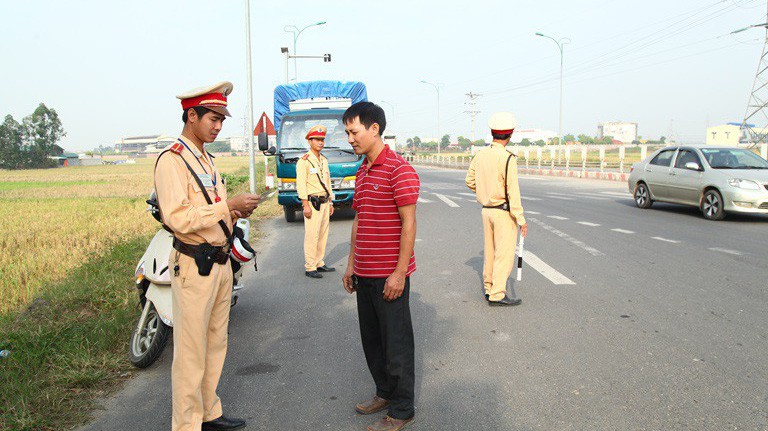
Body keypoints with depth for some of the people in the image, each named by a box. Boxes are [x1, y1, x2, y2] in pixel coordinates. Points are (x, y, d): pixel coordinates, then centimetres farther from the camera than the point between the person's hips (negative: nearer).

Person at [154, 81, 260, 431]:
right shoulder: (172, 161, -12)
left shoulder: (206, 160, 16)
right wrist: (227, 206, -21)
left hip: (220, 263, 9)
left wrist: (236, 212, 3)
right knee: (191, 353, 1)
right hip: (194, 267, -9)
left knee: (216, 345, 18)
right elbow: (178, 219, -23)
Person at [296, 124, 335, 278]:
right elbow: (301, 184, -12)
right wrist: (305, 205, -18)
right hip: (312, 203, -8)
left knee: (323, 235, 10)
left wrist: (330, 202, 18)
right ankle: (310, 268, -3)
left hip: (324, 203, 8)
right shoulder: (304, 161, -7)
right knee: (312, 237, -7)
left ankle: (319, 263, 19)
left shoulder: (324, 160, 17)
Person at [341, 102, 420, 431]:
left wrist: (400, 272, -19)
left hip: (390, 275, -8)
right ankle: (385, 393, 35)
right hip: (364, 273, 8)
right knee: (371, 339, 18)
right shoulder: (361, 173, 13)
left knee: (396, 343, 3)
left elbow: (409, 224, -16)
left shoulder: (399, 170, -13)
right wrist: (351, 264, 17)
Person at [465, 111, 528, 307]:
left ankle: (489, 288, 24)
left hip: (486, 210, 7)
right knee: (505, 253, 0)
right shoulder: (508, 159, -19)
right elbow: (512, 192, -20)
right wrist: (521, 219, -15)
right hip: (505, 212, -7)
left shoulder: (480, 155, 2)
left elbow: (470, 182, 11)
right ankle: (497, 294, 2)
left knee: (490, 251, 15)